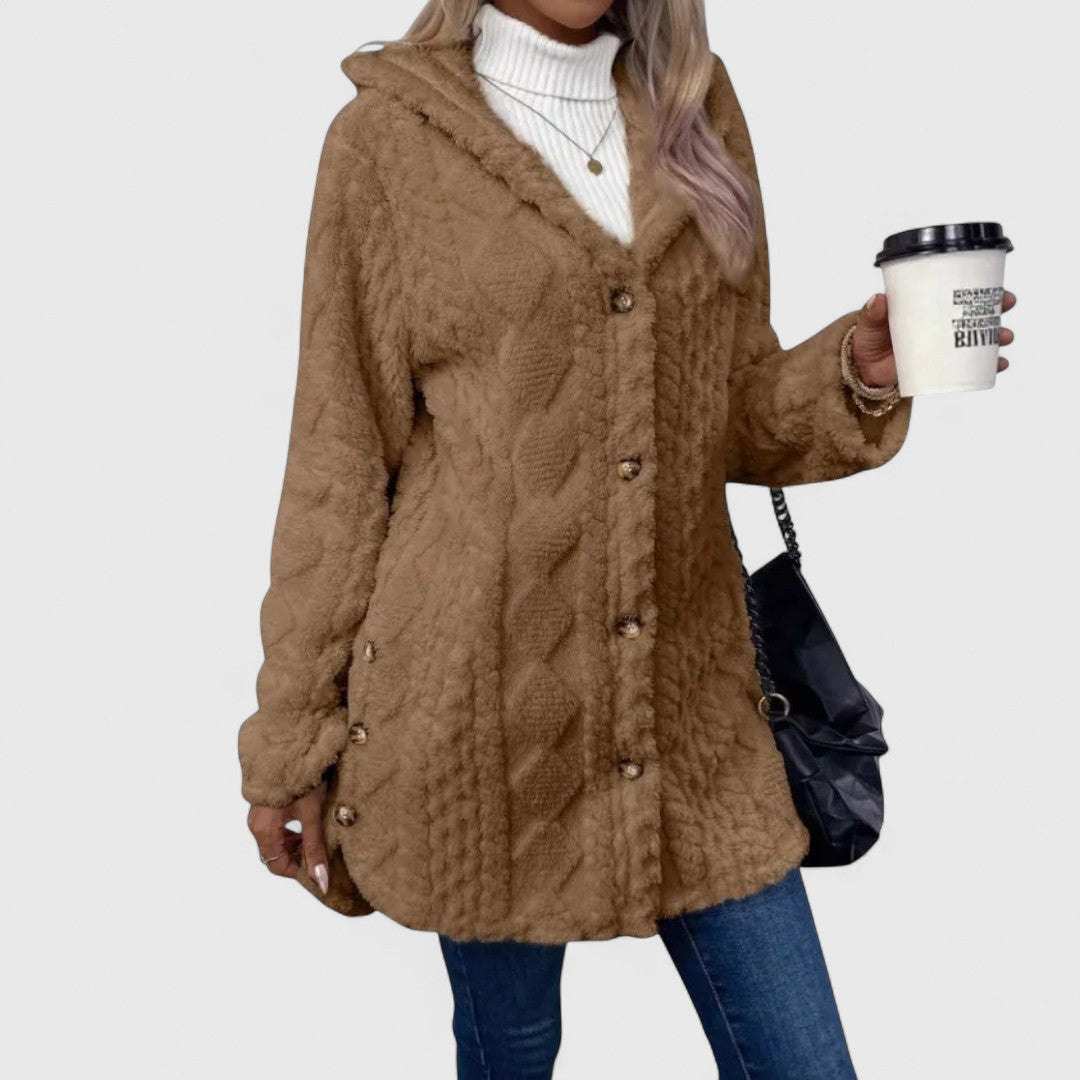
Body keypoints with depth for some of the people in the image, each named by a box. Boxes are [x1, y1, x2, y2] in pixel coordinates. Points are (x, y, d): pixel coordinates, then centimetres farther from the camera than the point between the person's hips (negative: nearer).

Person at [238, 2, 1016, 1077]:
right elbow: (339, 463, -3)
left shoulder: (696, 109, 8)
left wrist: (856, 376, -9)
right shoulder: (388, 138, -4)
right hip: (480, 705, -3)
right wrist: (291, 738, -1)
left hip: (685, 690, 4)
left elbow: (739, 411, 12)